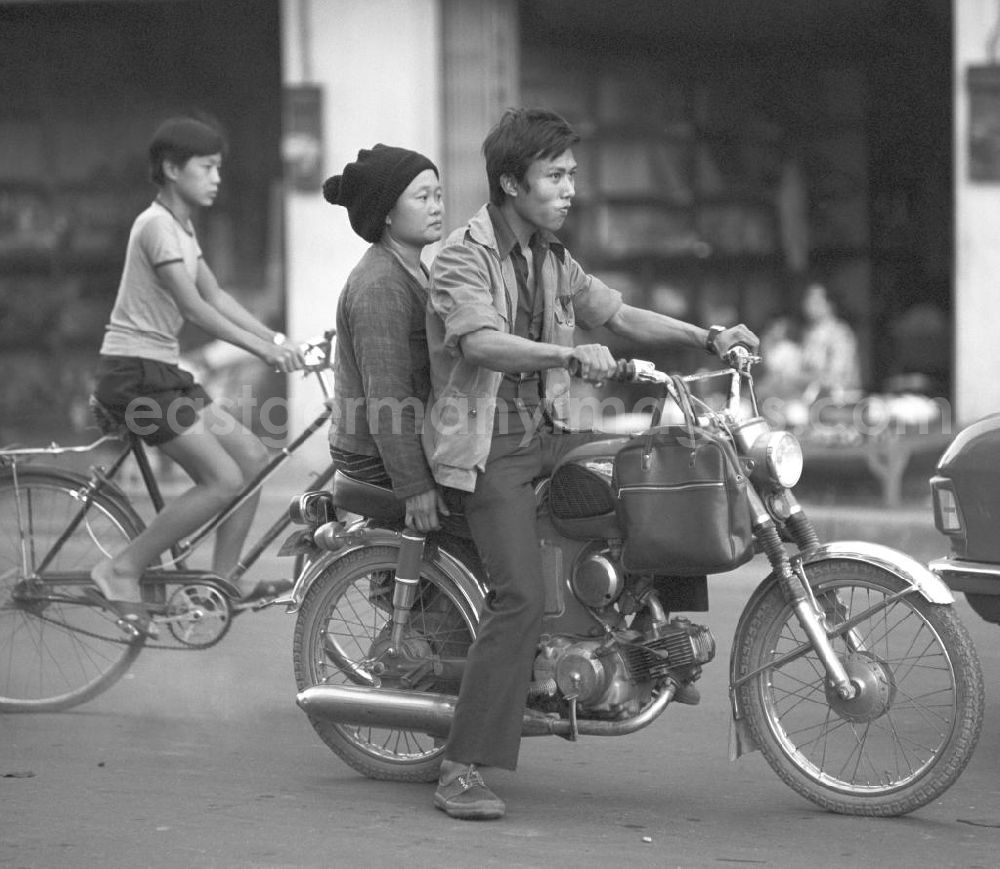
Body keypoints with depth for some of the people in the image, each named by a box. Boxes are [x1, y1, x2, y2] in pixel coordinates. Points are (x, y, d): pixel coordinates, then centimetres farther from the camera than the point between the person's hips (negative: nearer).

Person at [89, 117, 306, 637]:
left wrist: (276, 339, 3)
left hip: (161, 371, 10)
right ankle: (121, 572, -8)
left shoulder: (181, 226, 15)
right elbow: (193, 307, -22)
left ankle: (223, 581, 10)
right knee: (224, 480, -15)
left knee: (253, 457, 5)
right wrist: (262, 349, -25)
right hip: (134, 372, -10)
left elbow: (215, 295, 14)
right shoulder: (157, 225, -16)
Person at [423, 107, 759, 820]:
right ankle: (464, 772, -20)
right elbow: (482, 343, -29)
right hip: (488, 447, -8)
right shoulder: (464, 257, -12)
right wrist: (570, 354, -45)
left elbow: (618, 314, 15)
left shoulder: (551, 259, 14)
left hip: (547, 434, 8)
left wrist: (708, 337, 1)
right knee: (522, 598, -22)